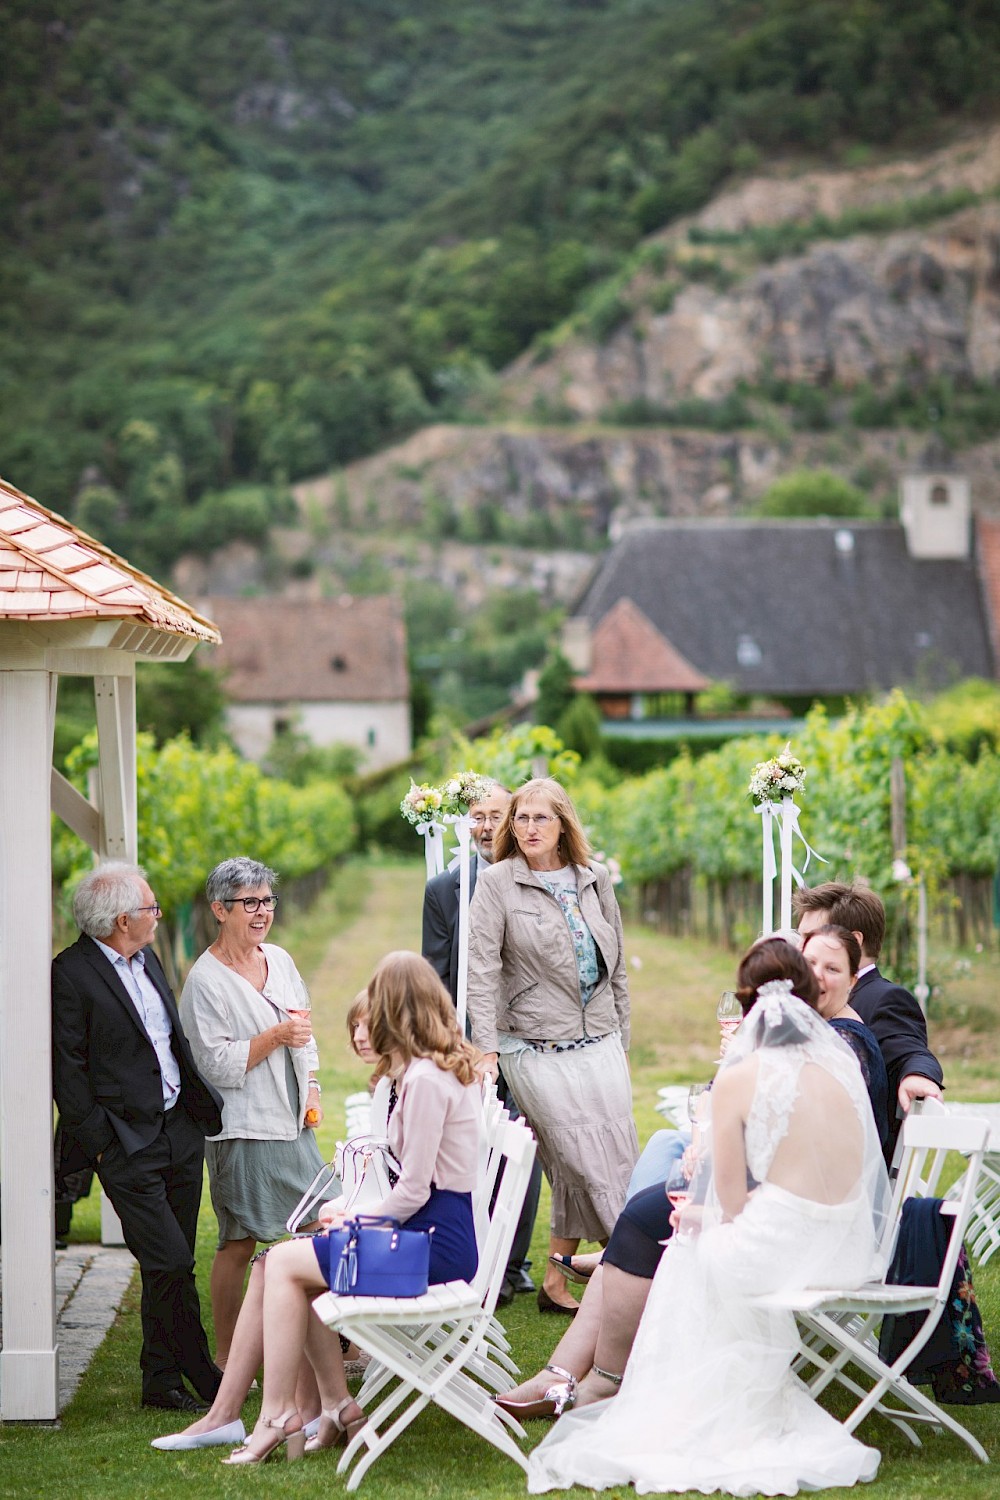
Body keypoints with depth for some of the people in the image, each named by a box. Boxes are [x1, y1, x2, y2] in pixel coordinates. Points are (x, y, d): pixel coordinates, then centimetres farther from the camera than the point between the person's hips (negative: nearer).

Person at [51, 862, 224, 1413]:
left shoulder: (147, 961, 14)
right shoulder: (72, 973, -11)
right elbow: (67, 1067, -11)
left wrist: (201, 1108, 15)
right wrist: (97, 1139, -13)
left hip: (180, 1130, 8)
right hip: (128, 1143, -8)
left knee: (172, 1265, 9)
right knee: (169, 1263, -9)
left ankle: (161, 1379, 18)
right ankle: (202, 1375, 3)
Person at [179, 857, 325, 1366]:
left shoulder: (279, 959, 11)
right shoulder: (205, 980, -10)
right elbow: (218, 1064, -14)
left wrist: (311, 1087, 13)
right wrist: (277, 1037, -19)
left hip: (293, 1121, 7)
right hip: (243, 1128, -7)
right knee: (238, 1244, -3)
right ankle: (225, 1358, 8)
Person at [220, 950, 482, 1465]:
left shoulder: (424, 1079, -18)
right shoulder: (453, 1064, 12)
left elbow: (413, 1192, -19)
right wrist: (356, 1212, 12)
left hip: (440, 1241, -9)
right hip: (450, 1231, 9)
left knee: (285, 1262, -5)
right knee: (298, 1262, 10)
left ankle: (277, 1415, -1)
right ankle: (337, 1406, 8)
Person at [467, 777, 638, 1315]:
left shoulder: (595, 880, 11)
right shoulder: (497, 883, -2)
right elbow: (481, 970, -8)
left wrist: (622, 1042, 18)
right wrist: (487, 1048, -16)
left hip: (600, 1045, 5)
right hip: (538, 1050, -5)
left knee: (619, 1156, 1)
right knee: (588, 1166, -8)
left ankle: (555, 1281, 11)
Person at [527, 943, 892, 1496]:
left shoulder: (738, 1079, -10)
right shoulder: (843, 1063, 5)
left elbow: (730, 1202, -7)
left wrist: (706, 1212, 15)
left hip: (779, 1251, -6)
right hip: (850, 1250, 6)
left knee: (690, 1248, 25)